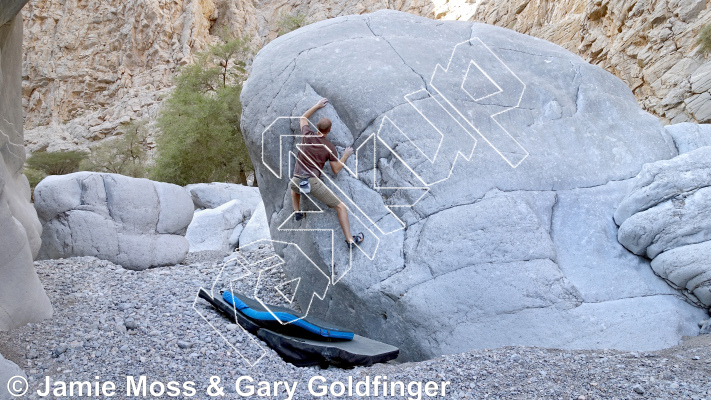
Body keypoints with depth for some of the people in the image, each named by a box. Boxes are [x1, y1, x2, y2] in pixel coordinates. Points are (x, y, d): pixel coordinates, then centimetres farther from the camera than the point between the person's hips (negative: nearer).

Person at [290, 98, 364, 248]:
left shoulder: (308, 135, 5)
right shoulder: (330, 147, 0)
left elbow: (303, 118, 27)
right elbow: (336, 170, 6)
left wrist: (317, 106, 32)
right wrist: (346, 156, 19)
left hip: (297, 182, 4)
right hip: (313, 182, -3)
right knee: (341, 207, 6)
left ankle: (297, 212, 30)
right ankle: (350, 239, 1)